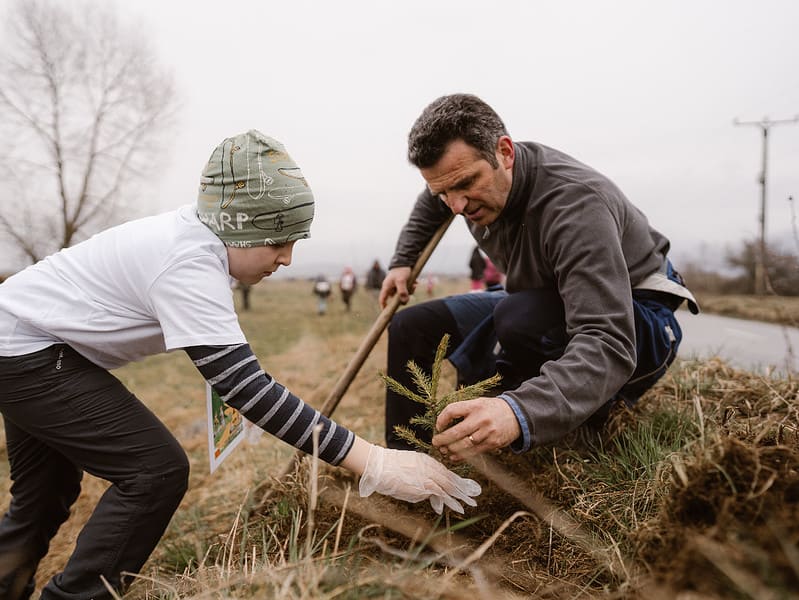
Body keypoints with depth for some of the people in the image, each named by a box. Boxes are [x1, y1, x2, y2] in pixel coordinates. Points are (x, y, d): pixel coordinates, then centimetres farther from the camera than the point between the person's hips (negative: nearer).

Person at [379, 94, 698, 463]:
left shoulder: (574, 203, -35)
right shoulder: (469, 175, -10)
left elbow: (608, 347, -44)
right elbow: (431, 204, 19)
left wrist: (519, 412, -60)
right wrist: (402, 261, 15)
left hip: (633, 321, -7)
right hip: (539, 306, 8)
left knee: (522, 317, -40)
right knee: (412, 325, 0)